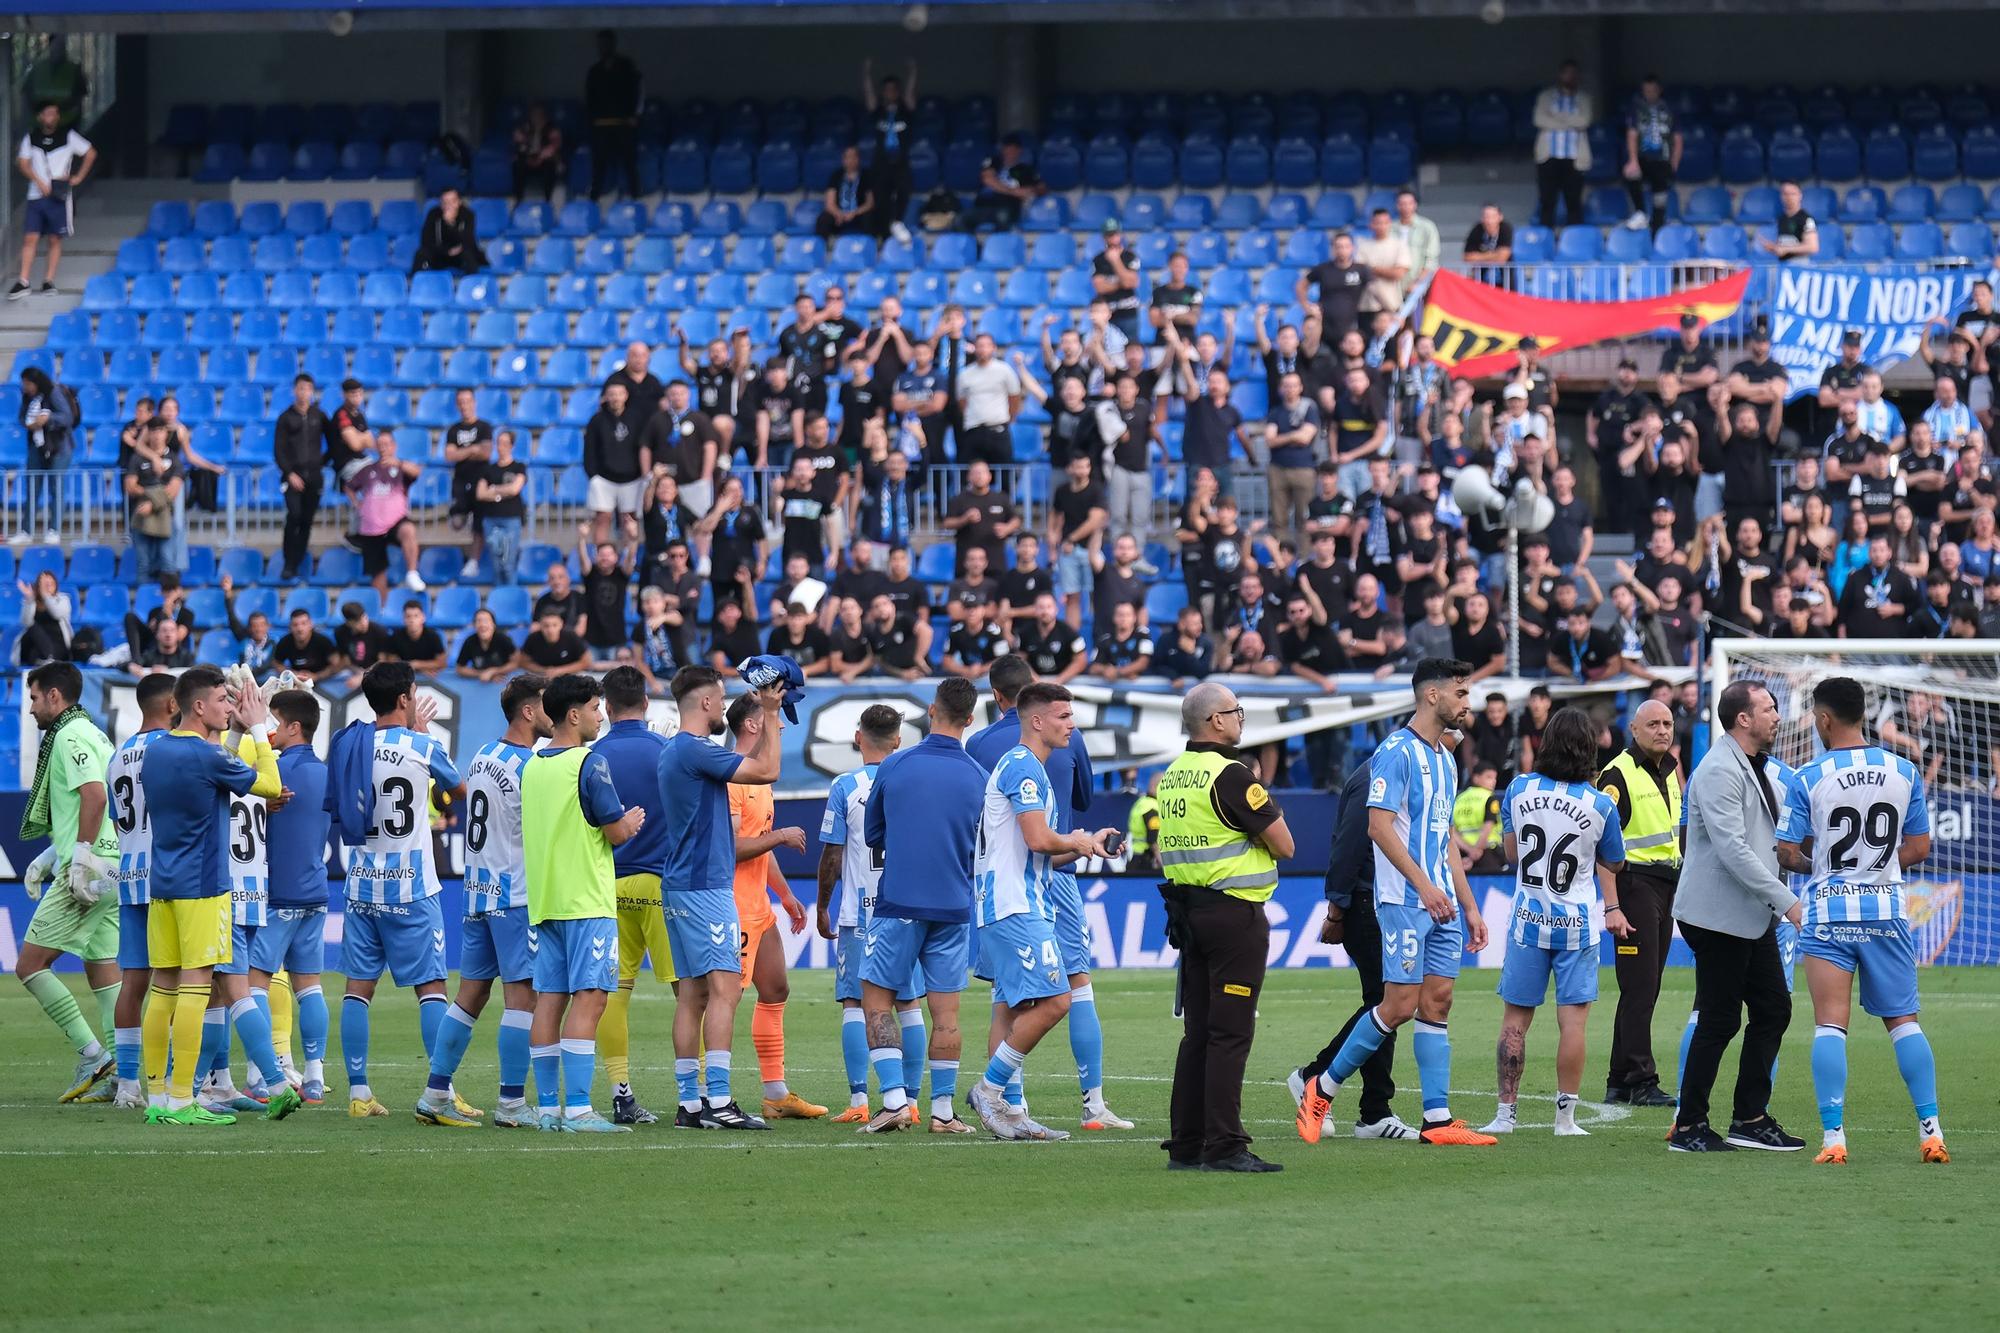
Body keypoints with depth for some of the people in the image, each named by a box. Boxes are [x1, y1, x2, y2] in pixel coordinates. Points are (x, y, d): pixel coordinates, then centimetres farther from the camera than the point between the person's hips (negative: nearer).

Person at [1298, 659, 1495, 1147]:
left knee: (1437, 1003, 3)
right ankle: (1322, 1090, 5)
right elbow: (1379, 825, -17)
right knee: (1400, 1004, -9)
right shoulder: (1397, 753, -10)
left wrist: (1469, 906, 20)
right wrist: (1424, 885, -23)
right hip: (1404, 902, -8)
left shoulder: (1445, 759, 17)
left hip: (1442, 904, 8)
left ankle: (1437, 1119, 1)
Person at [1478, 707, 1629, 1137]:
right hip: (1576, 923, -2)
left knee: (1516, 1018, 8)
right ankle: (1566, 1117, -1)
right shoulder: (1600, 805, -9)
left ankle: (1505, 1113, 9)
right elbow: (1613, 864, 5)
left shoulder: (1519, 790, -4)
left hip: (1527, 919, 2)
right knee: (1573, 1020, 0)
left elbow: (1510, 853, 7)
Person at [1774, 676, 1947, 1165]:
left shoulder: (1808, 779, -7)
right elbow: (1919, 847, 6)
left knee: (1830, 1024, -1)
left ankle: (1832, 1135, -9)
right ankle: (1931, 1129, 6)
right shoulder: (1904, 772, 1)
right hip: (1887, 912, 3)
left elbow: (1787, 855, -5)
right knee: (1903, 1020, 10)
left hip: (1829, 911, -2)